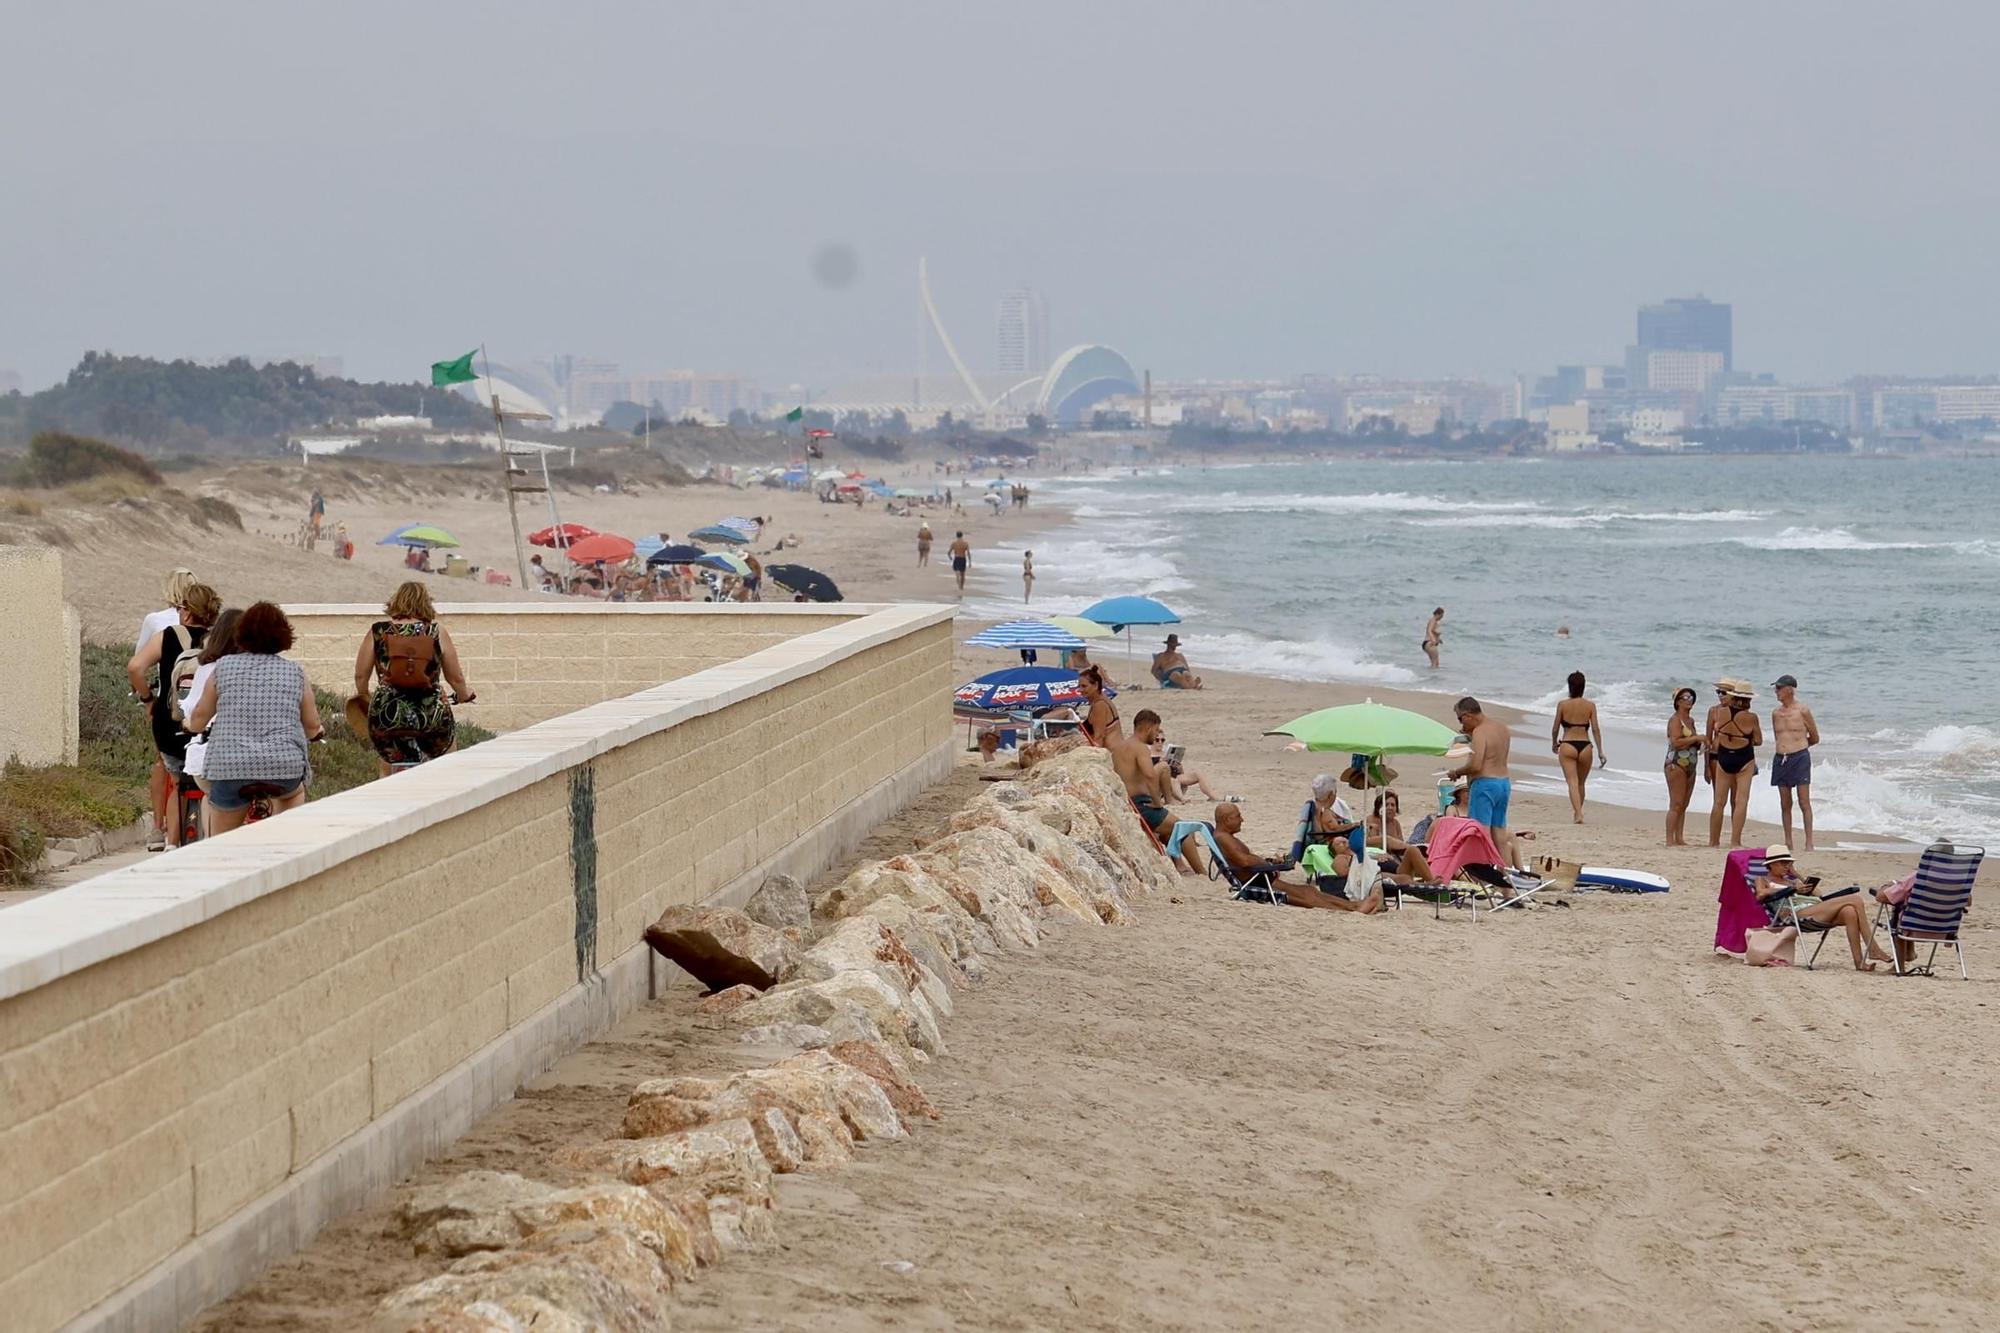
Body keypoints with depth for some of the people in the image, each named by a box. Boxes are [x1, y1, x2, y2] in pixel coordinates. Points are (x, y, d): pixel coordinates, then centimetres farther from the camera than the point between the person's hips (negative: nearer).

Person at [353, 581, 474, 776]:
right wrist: (464, 694, 27)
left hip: (387, 720, 0)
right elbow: (456, 678, 5)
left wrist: (363, 694, 26)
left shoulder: (377, 632, 0)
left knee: (387, 770, 28)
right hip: (431, 718, 0)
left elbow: (360, 676, 3)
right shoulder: (437, 633, -1)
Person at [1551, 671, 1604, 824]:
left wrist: (1554, 743, 22)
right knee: (1581, 783, 19)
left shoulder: (1562, 705, -2)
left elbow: (1555, 729, 3)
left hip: (1567, 746, -2)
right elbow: (1595, 730, -1)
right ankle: (1577, 813, 31)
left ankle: (1578, 814, -23)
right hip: (1585, 746, 2)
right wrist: (1600, 752, 2)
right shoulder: (1590, 706, 2)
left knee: (1573, 782, -7)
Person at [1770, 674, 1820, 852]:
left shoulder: (1802, 711, -2)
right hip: (1780, 759, 5)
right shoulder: (1775, 713, 12)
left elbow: (1815, 738, 7)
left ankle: (1809, 842, -6)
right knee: (1784, 804, 6)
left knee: (1804, 802, -6)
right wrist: (1783, 750, 14)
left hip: (1799, 758, -5)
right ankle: (1788, 842, 11)